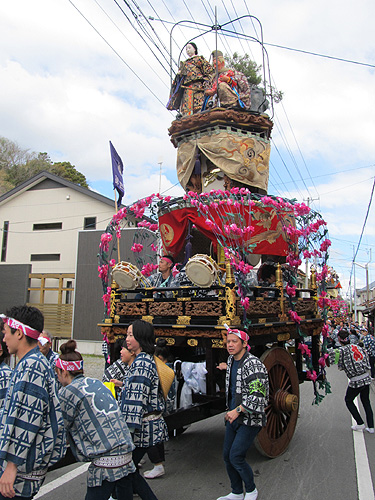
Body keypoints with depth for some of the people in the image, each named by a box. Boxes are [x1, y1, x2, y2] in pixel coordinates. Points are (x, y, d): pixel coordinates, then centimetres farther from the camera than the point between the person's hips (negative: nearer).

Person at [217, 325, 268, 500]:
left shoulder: (253, 364, -21)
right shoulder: (231, 360, 4)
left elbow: (257, 395, -26)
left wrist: (238, 410, -28)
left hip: (250, 418, -8)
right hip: (233, 415, 8)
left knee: (236, 457, -8)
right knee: (227, 455, 11)